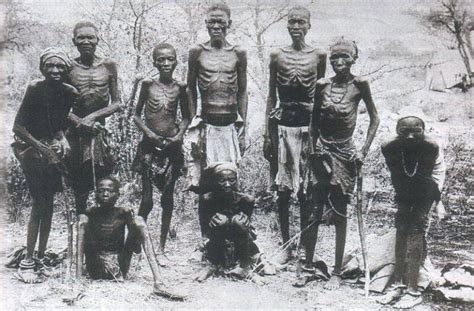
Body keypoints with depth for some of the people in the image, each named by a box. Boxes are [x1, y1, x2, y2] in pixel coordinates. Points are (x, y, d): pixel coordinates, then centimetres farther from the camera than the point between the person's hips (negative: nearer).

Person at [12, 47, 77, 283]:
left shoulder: (70, 93, -4)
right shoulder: (34, 89, -16)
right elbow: (18, 126, -15)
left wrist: (63, 139, -10)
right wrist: (42, 148, -18)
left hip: (52, 148, 5)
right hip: (31, 147, -5)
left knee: (48, 204, 7)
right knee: (39, 205, -10)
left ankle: (41, 256, 18)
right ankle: (27, 262, -3)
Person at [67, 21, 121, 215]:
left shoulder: (108, 66, 4)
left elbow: (116, 103, 3)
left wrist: (94, 116, -11)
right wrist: (79, 121, -14)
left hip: (99, 131, 0)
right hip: (76, 133, 0)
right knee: (79, 188, 3)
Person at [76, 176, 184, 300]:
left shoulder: (124, 213, -3)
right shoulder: (89, 214, -6)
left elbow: (143, 238, -14)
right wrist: (78, 280, -34)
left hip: (120, 267, 1)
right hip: (97, 268, -1)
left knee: (138, 221, -15)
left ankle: (158, 283, -32)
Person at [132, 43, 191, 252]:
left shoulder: (179, 87, 3)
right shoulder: (148, 84, -2)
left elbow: (185, 117, 13)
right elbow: (137, 116, 4)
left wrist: (180, 134, -3)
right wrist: (150, 134, -10)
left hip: (172, 146, 2)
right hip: (150, 145, -2)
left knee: (168, 197, 7)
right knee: (147, 198, -4)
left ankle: (162, 244, 18)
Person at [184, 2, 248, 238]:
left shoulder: (238, 54, 4)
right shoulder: (197, 52, 2)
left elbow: (242, 94, 8)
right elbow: (191, 90, 8)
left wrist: (242, 130, 5)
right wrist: (193, 124, 2)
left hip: (231, 126, 1)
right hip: (206, 125, -1)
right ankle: (206, 238, 11)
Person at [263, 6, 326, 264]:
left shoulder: (318, 56, 4)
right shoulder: (277, 55, 6)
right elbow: (271, 96, 8)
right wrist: (267, 134, 5)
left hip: (308, 125, -1)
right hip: (283, 124, 1)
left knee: (306, 190, 1)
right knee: (283, 190, 4)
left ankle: (305, 246, 13)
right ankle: (286, 246, 15)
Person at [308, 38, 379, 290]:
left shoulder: (359, 84, -7)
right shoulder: (322, 85, 0)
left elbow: (374, 118, 1)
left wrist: (364, 150, -4)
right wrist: (314, 149, 2)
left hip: (345, 154, -2)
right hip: (322, 152, 2)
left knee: (340, 213, 2)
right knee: (314, 210, 4)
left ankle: (337, 272, 12)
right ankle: (308, 265, 18)